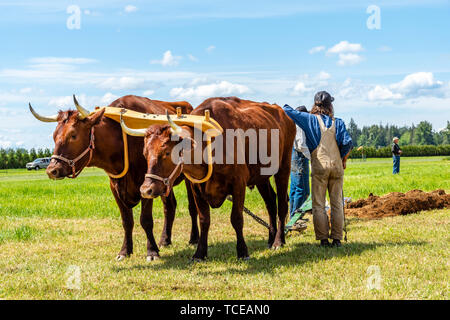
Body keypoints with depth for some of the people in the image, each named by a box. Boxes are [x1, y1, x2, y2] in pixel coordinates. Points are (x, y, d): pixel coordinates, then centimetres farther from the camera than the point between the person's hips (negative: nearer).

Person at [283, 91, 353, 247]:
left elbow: (288, 111, 2)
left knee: (318, 205, 3)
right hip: (337, 166, 2)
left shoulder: (311, 119, 2)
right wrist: (344, 159, 10)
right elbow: (348, 143, -4)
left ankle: (323, 239, 0)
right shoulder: (338, 122, 5)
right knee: (337, 204, 7)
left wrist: (284, 107, 24)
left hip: (319, 165, -2)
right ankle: (337, 239, 6)